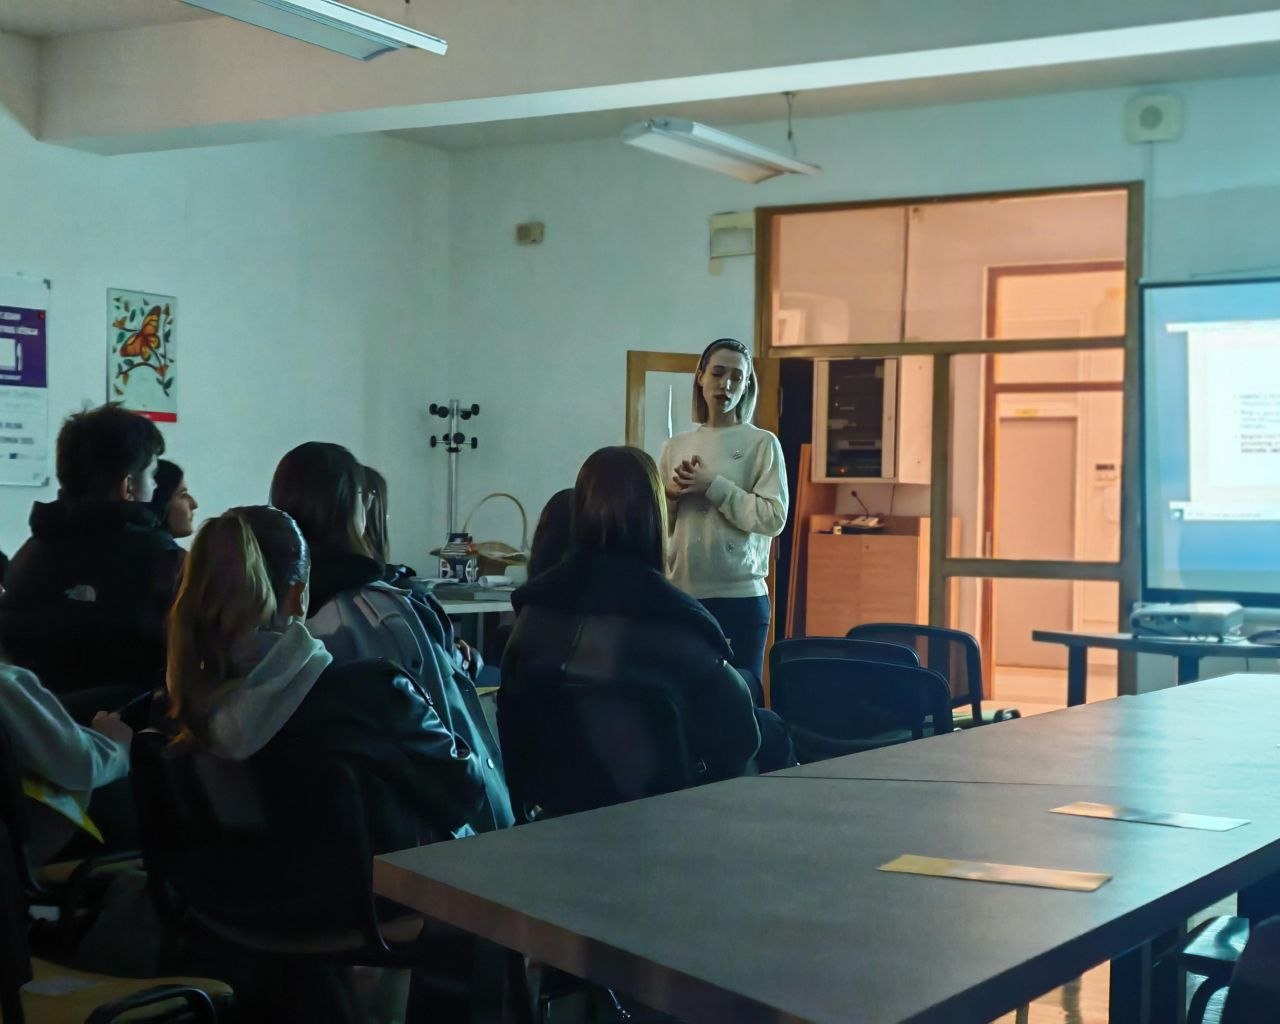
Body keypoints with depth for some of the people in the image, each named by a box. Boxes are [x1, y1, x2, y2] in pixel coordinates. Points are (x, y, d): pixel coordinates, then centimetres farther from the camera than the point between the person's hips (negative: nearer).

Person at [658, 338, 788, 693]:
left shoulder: (762, 443, -1)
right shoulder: (675, 447, 11)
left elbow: (774, 518, -11)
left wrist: (713, 486, -13)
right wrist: (671, 494, -6)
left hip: (739, 597, -3)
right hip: (680, 595, 4)